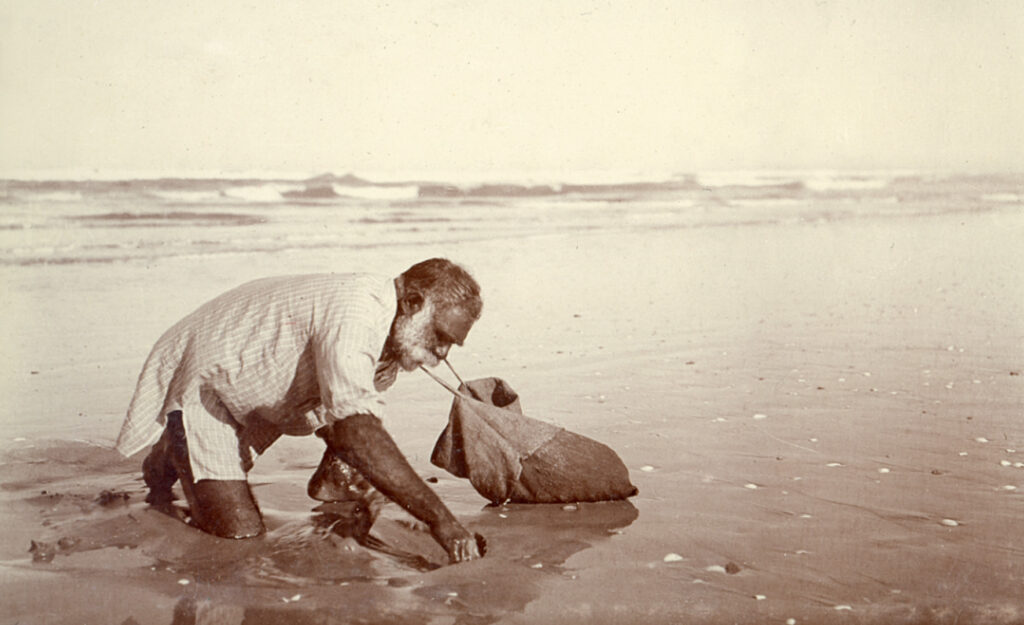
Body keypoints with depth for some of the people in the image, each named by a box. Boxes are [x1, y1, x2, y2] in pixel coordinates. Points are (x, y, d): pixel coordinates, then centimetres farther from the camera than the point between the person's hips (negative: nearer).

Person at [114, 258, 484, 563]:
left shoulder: (392, 339, -3)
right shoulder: (351, 315, -35)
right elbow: (356, 431, -45)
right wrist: (438, 517, -47)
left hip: (265, 384, 9)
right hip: (199, 380, -9)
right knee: (239, 530, -15)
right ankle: (177, 455, 7)